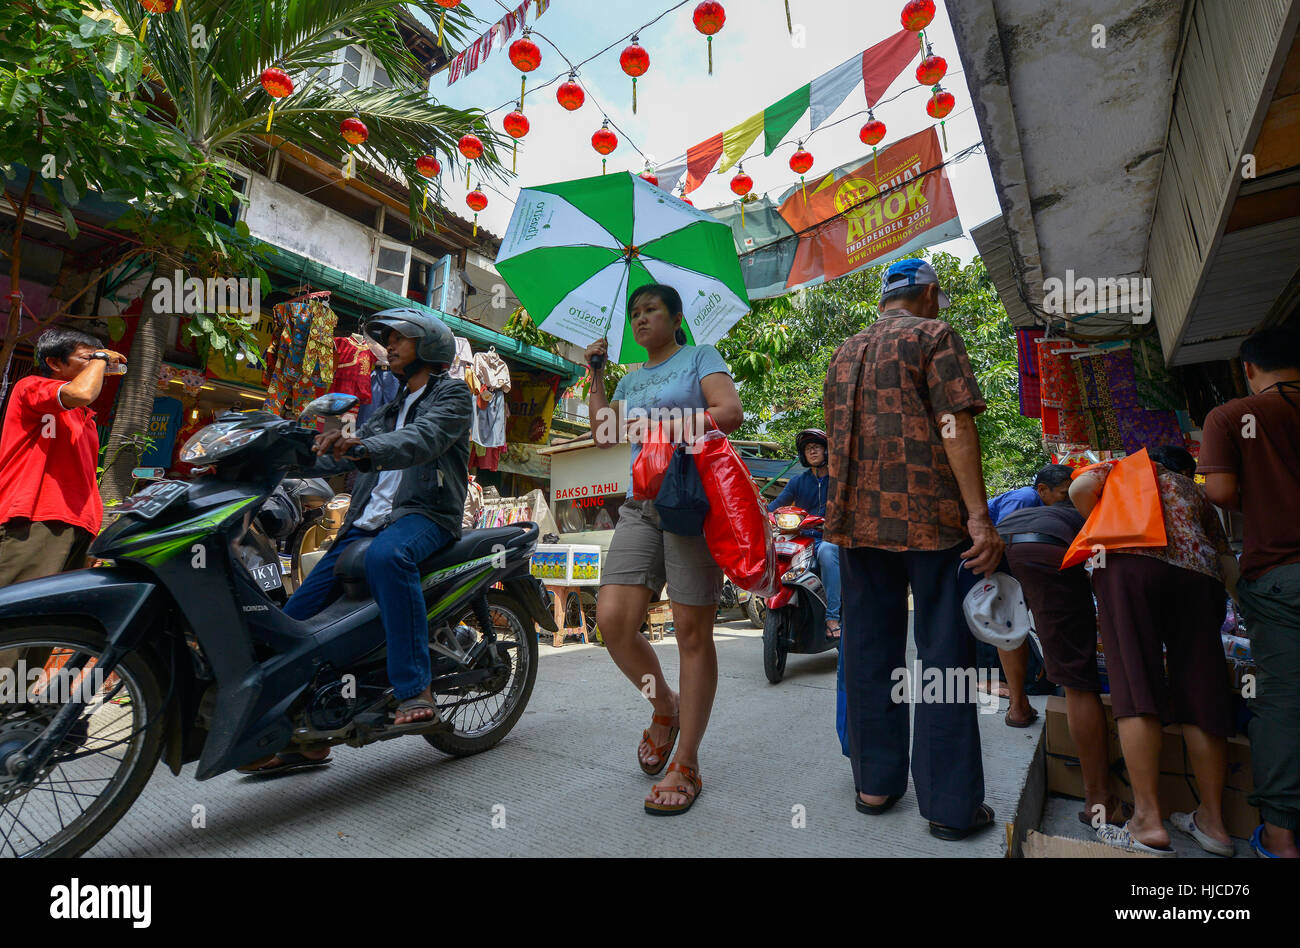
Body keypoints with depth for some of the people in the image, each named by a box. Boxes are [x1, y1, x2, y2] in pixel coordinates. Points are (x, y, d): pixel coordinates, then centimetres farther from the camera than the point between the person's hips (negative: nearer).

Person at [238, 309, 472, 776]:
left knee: (387, 555, -41)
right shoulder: (389, 411, 29)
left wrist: (362, 448, -35)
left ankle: (415, 690, -35)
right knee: (296, 616, -2)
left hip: (426, 513, -7)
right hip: (368, 521, 8)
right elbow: (338, 457, 21)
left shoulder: (452, 392, 5)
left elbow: (423, 439, -17)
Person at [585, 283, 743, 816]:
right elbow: (605, 435, 17)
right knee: (612, 621, -8)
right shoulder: (631, 380, 25)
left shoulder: (701, 357, 9)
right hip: (641, 505, 5)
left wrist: (662, 423, -12)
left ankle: (686, 766, 11)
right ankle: (665, 706, 21)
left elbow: (731, 413, -7)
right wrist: (595, 376, 16)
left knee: (692, 631, -2)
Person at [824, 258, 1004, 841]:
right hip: (928, 514, -5)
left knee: (868, 651, 10)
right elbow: (955, 424, -11)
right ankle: (950, 805, 11)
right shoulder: (933, 334, 1)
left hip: (856, 519, 6)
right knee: (944, 656, 3)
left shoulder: (845, 352, 20)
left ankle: (874, 782, 21)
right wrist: (979, 517, -15)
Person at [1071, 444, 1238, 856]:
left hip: (1130, 564, -4)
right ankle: (1212, 820, 15)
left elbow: (1080, 488, 4)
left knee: (1135, 687, -9)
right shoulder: (1197, 494, 34)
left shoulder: (1124, 467, 27)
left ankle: (1148, 821, -11)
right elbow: (1230, 567, 26)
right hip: (1197, 574, 4)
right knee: (1199, 694, 7)